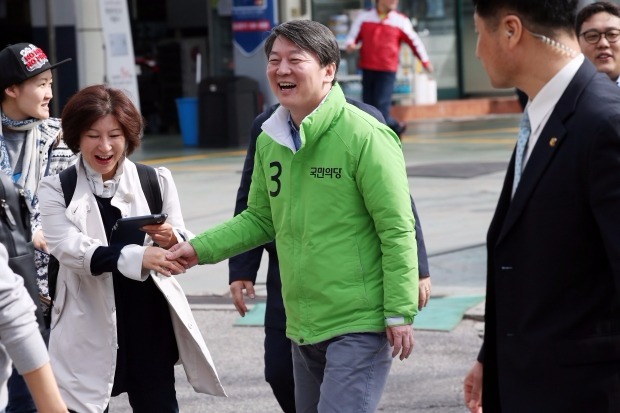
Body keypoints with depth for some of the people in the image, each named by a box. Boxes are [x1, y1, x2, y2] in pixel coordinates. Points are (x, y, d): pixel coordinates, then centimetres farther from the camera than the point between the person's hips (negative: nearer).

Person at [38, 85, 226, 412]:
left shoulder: (156, 182, 5)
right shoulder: (56, 189, -1)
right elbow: (70, 248, -17)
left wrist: (172, 240, -21)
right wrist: (136, 256, -32)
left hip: (150, 328, 2)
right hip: (90, 333, -2)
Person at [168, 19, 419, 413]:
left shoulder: (364, 136, -15)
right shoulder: (270, 140, 7)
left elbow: (397, 230, -15)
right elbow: (260, 219, 17)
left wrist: (400, 313, -17)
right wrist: (200, 248, 5)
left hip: (359, 325, -8)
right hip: (303, 325, 8)